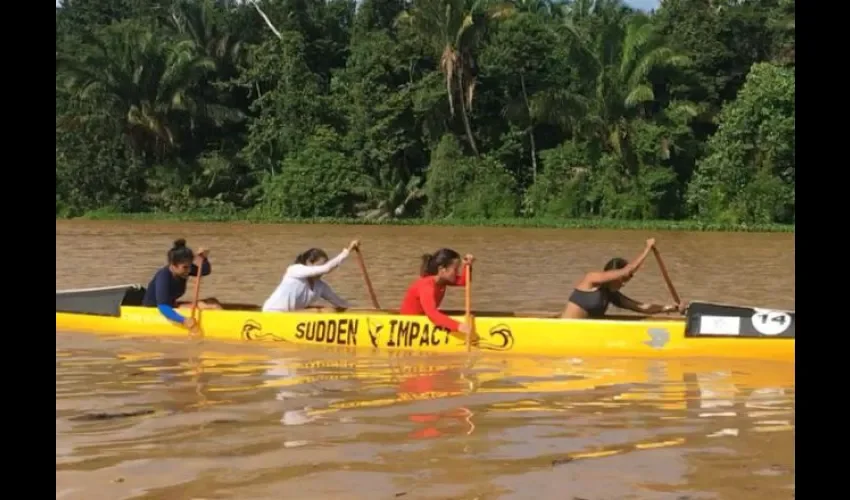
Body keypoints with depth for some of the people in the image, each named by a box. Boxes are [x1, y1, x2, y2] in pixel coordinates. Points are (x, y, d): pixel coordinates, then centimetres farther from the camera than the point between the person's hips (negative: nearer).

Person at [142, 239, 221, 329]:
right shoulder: (163, 276, -28)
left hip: (170, 307, 9)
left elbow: (206, 271, 6)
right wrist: (183, 320, -48)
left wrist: (203, 258, -16)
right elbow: (163, 307, -36)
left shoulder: (183, 268, -5)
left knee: (212, 302, -4)